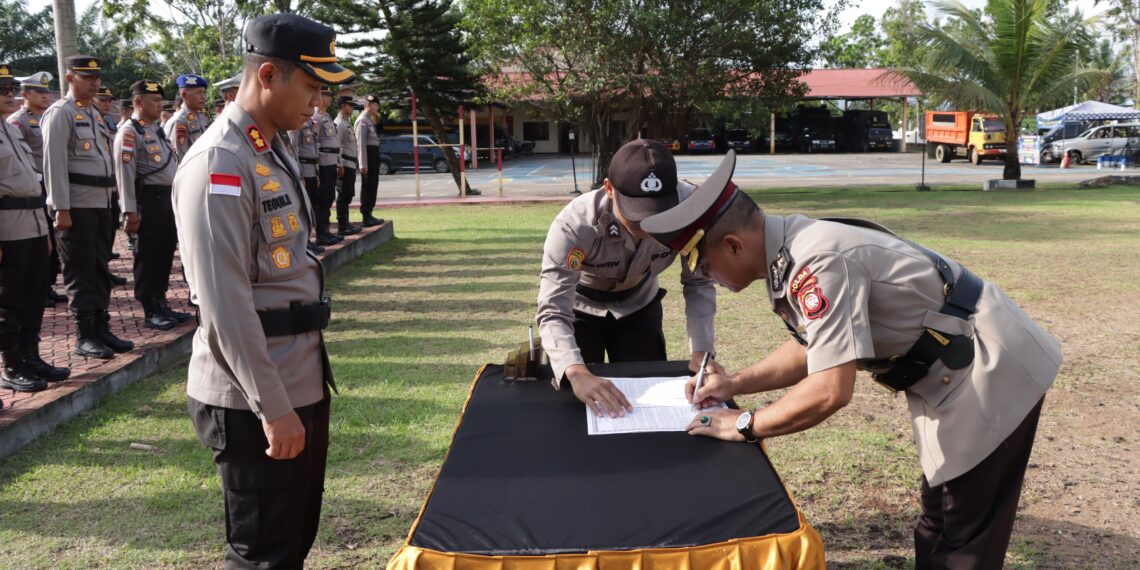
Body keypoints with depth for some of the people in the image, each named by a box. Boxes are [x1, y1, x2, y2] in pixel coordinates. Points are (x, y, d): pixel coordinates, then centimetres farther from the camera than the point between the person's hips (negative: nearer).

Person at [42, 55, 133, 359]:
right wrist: (61, 208, -19)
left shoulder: (93, 114, 18)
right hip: (77, 207, -8)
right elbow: (54, 163, -14)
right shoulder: (60, 113, -8)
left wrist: (110, 202, 17)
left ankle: (101, 328, 20)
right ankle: (84, 337, 5)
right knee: (80, 273, -2)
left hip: (101, 204, 8)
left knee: (100, 269, 12)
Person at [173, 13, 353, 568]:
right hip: (253, 400, -9)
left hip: (302, 381, 9)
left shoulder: (275, 152, 12)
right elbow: (225, 304, -23)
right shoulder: (219, 164, -18)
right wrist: (272, 409, -22)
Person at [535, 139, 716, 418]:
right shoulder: (575, 225, -40)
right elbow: (553, 312, -43)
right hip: (580, 308, -2)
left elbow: (698, 283, -19)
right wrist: (577, 374, -60)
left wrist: (701, 351, -31)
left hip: (639, 306, 2)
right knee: (576, 404, 5)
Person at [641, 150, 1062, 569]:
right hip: (955, 372, 10)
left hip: (992, 372, -10)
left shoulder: (818, 262, -31)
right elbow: (813, 348, 14)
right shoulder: (790, 252, -1)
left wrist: (744, 425, -20)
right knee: (939, 521, 23)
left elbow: (830, 390, -33)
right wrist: (736, 384, 5)